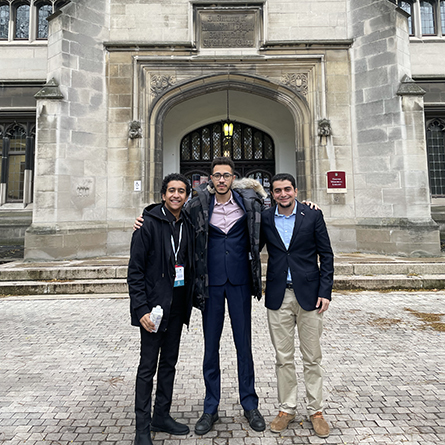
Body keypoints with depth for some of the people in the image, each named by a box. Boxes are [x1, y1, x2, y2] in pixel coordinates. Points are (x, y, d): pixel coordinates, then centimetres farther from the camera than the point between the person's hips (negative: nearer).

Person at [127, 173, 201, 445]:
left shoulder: (188, 225, 6)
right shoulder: (149, 223, -11)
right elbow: (135, 270, -12)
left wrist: (193, 298, 8)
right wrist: (141, 308, -17)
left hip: (178, 307, 6)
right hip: (154, 306, -6)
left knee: (169, 363, 17)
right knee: (148, 367, 6)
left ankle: (162, 416, 34)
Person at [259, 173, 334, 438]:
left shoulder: (313, 216, -1)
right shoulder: (265, 219, 3)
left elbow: (326, 255, 0)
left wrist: (325, 292, -6)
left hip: (308, 295, -1)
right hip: (278, 297, 1)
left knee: (312, 358, 10)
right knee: (283, 358, 11)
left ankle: (316, 411, 28)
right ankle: (287, 409, 28)